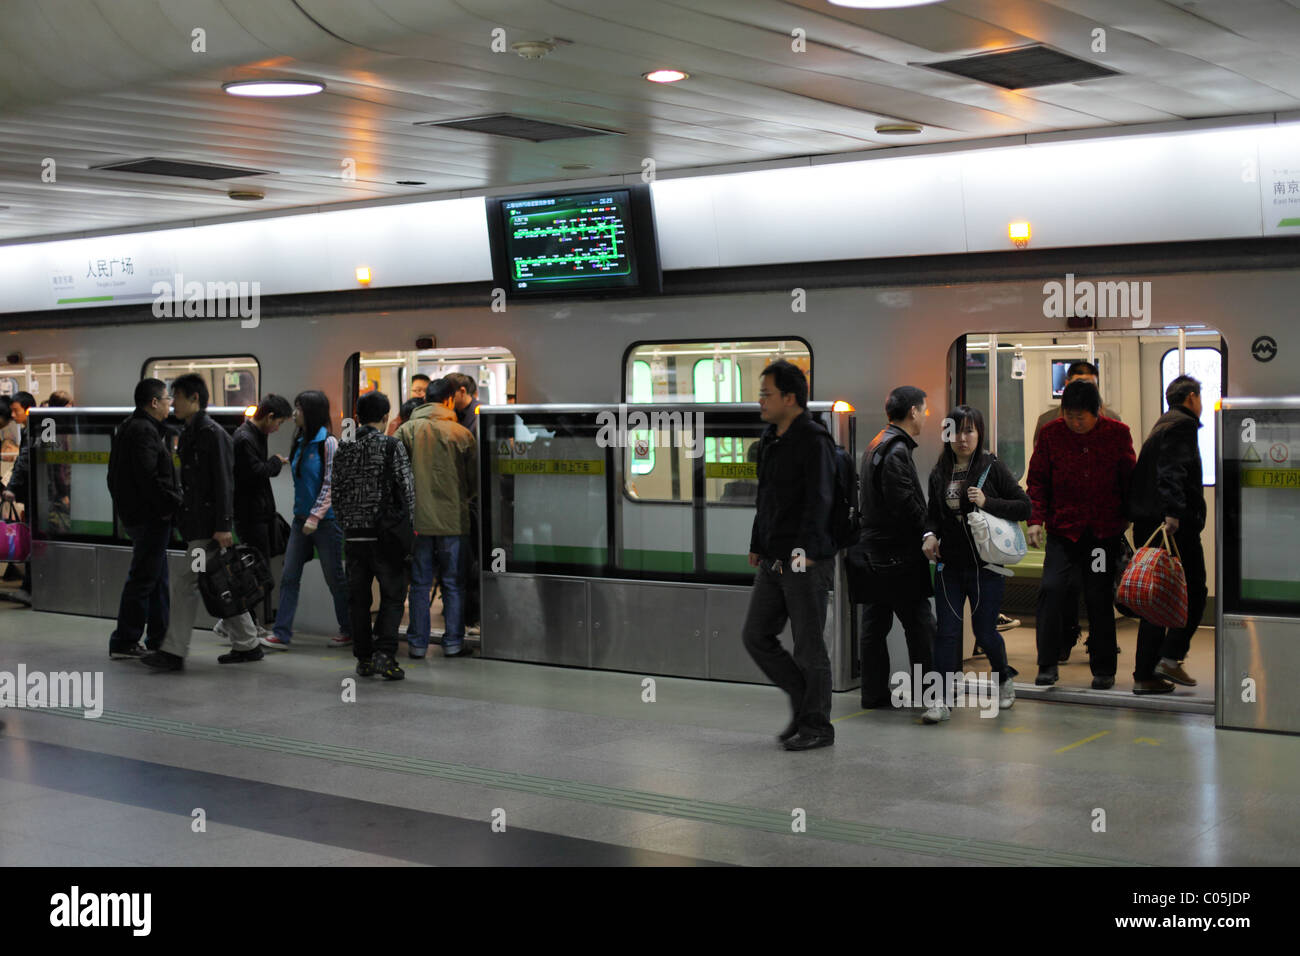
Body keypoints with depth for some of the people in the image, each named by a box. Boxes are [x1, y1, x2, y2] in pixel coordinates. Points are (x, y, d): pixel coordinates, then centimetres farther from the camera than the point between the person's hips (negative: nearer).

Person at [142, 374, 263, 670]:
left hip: (209, 527, -10)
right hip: (195, 524, 10)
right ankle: (247, 644, 19)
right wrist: (183, 517, 20)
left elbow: (224, 484, -18)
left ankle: (173, 652, -6)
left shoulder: (213, 434, -13)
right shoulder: (188, 434, 17)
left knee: (186, 585, -9)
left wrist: (223, 526, -22)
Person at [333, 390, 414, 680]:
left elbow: (337, 493, 11)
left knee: (358, 599, 11)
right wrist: (407, 525, 3)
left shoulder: (344, 449, 7)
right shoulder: (392, 446, -7)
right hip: (386, 536, -4)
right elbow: (406, 488, -9)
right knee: (392, 596, 2)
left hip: (355, 536, 4)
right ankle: (384, 654, -10)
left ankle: (363, 659, 14)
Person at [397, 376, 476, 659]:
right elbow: (474, 480, 2)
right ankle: (453, 643, 11)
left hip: (417, 519, 1)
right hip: (453, 520, -1)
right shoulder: (462, 434, -3)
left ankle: (417, 644, 10)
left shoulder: (407, 430, -1)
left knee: (419, 583, 8)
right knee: (453, 583, 8)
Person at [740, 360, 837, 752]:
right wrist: (757, 546, 23)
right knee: (756, 635, 8)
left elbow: (819, 501, -20)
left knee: (808, 645, -1)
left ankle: (817, 726, 10)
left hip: (807, 562, -9)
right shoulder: (770, 439, 15)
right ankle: (804, 701, 22)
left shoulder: (814, 441, -12)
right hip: (773, 561, 9)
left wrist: (804, 550, -28)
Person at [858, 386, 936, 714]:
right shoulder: (896, 450, -16)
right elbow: (903, 503, -22)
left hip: (874, 550, 10)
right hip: (897, 554, -10)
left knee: (875, 625, 11)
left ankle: (874, 693, 16)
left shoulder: (876, 445, 17)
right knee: (920, 624, -3)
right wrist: (926, 534, -12)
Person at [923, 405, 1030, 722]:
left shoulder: (992, 468, -5)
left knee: (984, 631, 5)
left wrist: (987, 503, -18)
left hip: (986, 565, -3)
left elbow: (1025, 506, -6)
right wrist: (930, 534, -2)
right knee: (946, 631, -2)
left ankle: (1004, 678, 34)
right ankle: (942, 701, 1)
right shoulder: (939, 473, 7)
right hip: (949, 565, 3)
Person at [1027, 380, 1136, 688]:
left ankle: (1103, 670, 17)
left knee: (1100, 598, 3)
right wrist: (1036, 519, -6)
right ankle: (1048, 665, -2)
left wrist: (1130, 520, 6)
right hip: (1063, 529, 0)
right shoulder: (1051, 433, 0)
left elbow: (1130, 479, 8)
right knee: (1051, 588, -14)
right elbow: (1037, 479, 4)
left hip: (1105, 531, 0)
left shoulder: (1118, 434, 0)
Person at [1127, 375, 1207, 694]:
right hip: (1177, 524, -9)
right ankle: (1170, 657, -12)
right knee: (1193, 594, -1)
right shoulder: (1183, 425, -6)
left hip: (1148, 524, 9)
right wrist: (1172, 512, -29)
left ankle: (1145, 674, 7)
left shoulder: (1162, 425, 23)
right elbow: (1172, 472, -20)